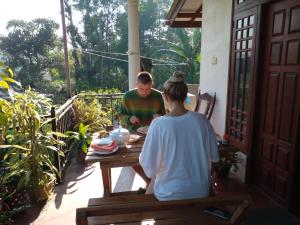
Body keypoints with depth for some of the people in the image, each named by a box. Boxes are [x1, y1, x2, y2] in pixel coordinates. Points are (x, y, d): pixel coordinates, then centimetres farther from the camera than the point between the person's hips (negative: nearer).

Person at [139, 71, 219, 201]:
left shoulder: (158, 125, -21)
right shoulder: (202, 120, -12)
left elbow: (148, 164, -15)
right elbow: (214, 157, -2)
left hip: (170, 195, -3)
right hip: (201, 192, 3)